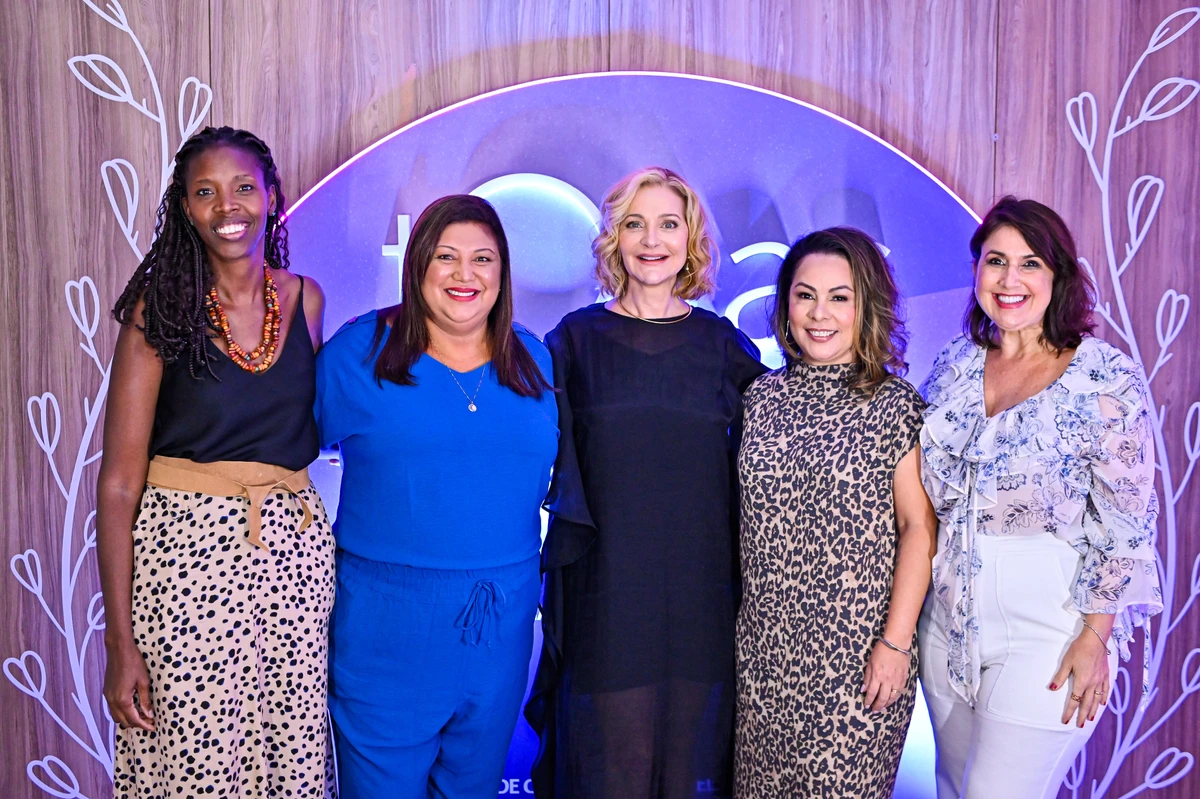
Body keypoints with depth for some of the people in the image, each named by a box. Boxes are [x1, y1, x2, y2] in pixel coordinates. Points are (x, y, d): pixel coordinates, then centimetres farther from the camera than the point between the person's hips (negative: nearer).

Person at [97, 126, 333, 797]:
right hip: (187, 549, -3)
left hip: (296, 547, 3)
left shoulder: (305, 299, 6)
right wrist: (120, 642, -11)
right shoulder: (160, 309, -4)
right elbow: (119, 481, -7)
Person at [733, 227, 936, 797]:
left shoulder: (894, 404, -6)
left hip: (856, 654, -4)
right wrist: (732, 623, 7)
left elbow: (918, 526, -7)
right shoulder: (762, 397, 5)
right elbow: (746, 511, 10)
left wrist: (896, 641, -12)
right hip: (764, 643, 4)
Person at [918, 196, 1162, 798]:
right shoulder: (955, 364, 4)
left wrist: (1095, 638, -12)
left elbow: (1125, 523, -11)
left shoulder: (1106, 377, -11)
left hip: (1047, 624, -5)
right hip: (949, 614, 5)